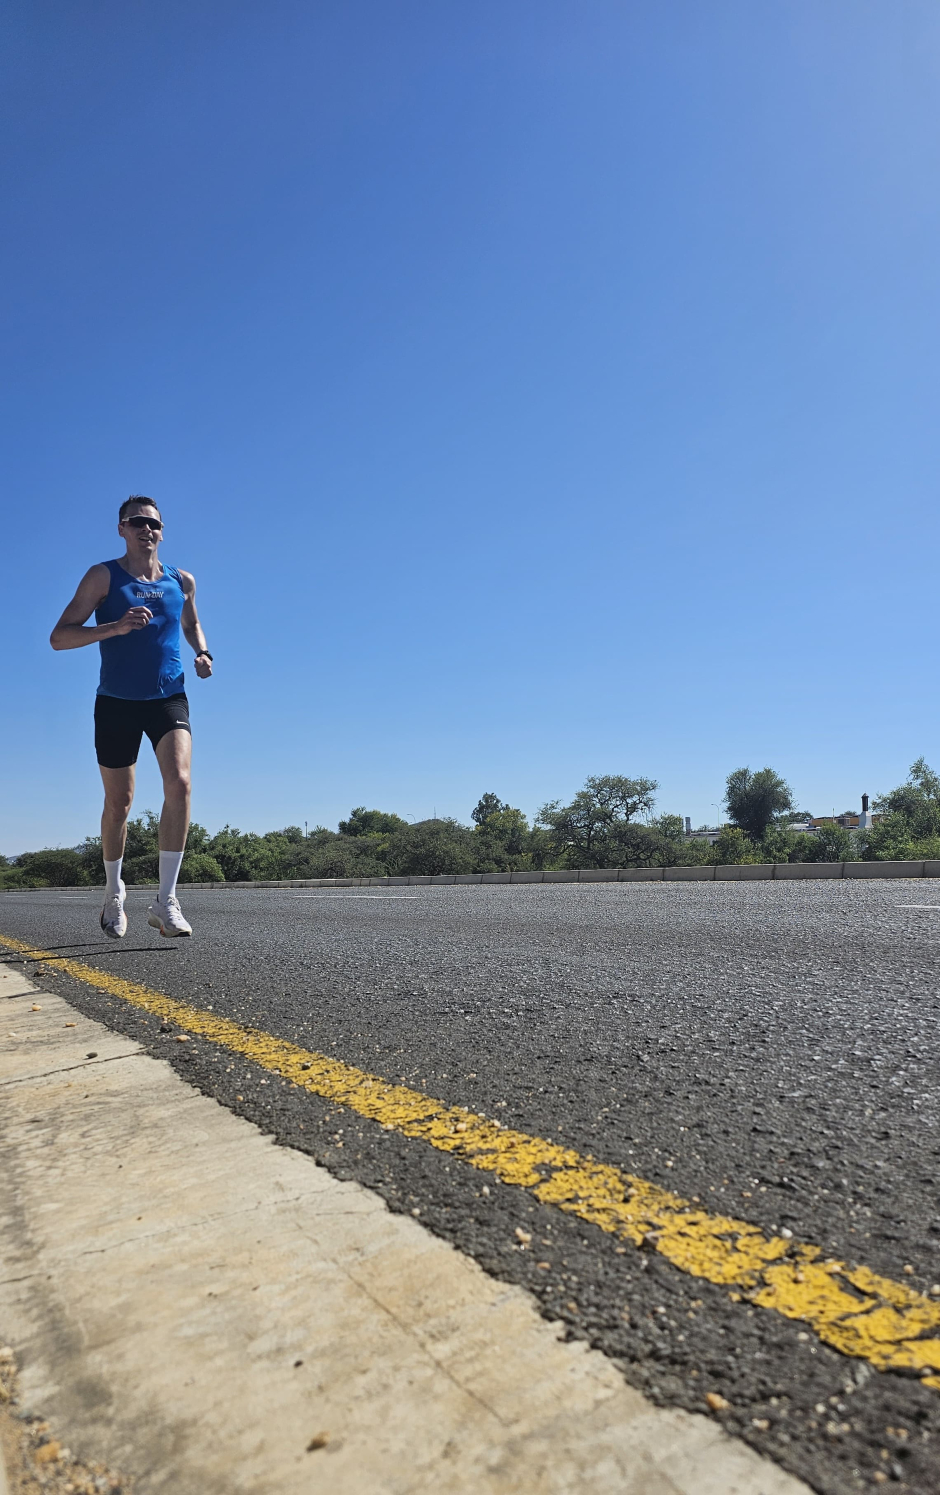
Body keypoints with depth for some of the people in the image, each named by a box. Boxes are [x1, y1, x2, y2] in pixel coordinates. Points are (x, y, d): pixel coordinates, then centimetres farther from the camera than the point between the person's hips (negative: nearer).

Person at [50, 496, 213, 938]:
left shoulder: (182, 581, 9)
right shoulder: (104, 576, -1)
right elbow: (59, 637, -8)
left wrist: (202, 652, 6)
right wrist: (116, 626, -23)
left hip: (168, 698, 2)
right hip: (117, 702, -1)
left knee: (179, 783, -21)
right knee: (118, 802, 6)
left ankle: (166, 901, -17)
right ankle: (114, 893, 30)